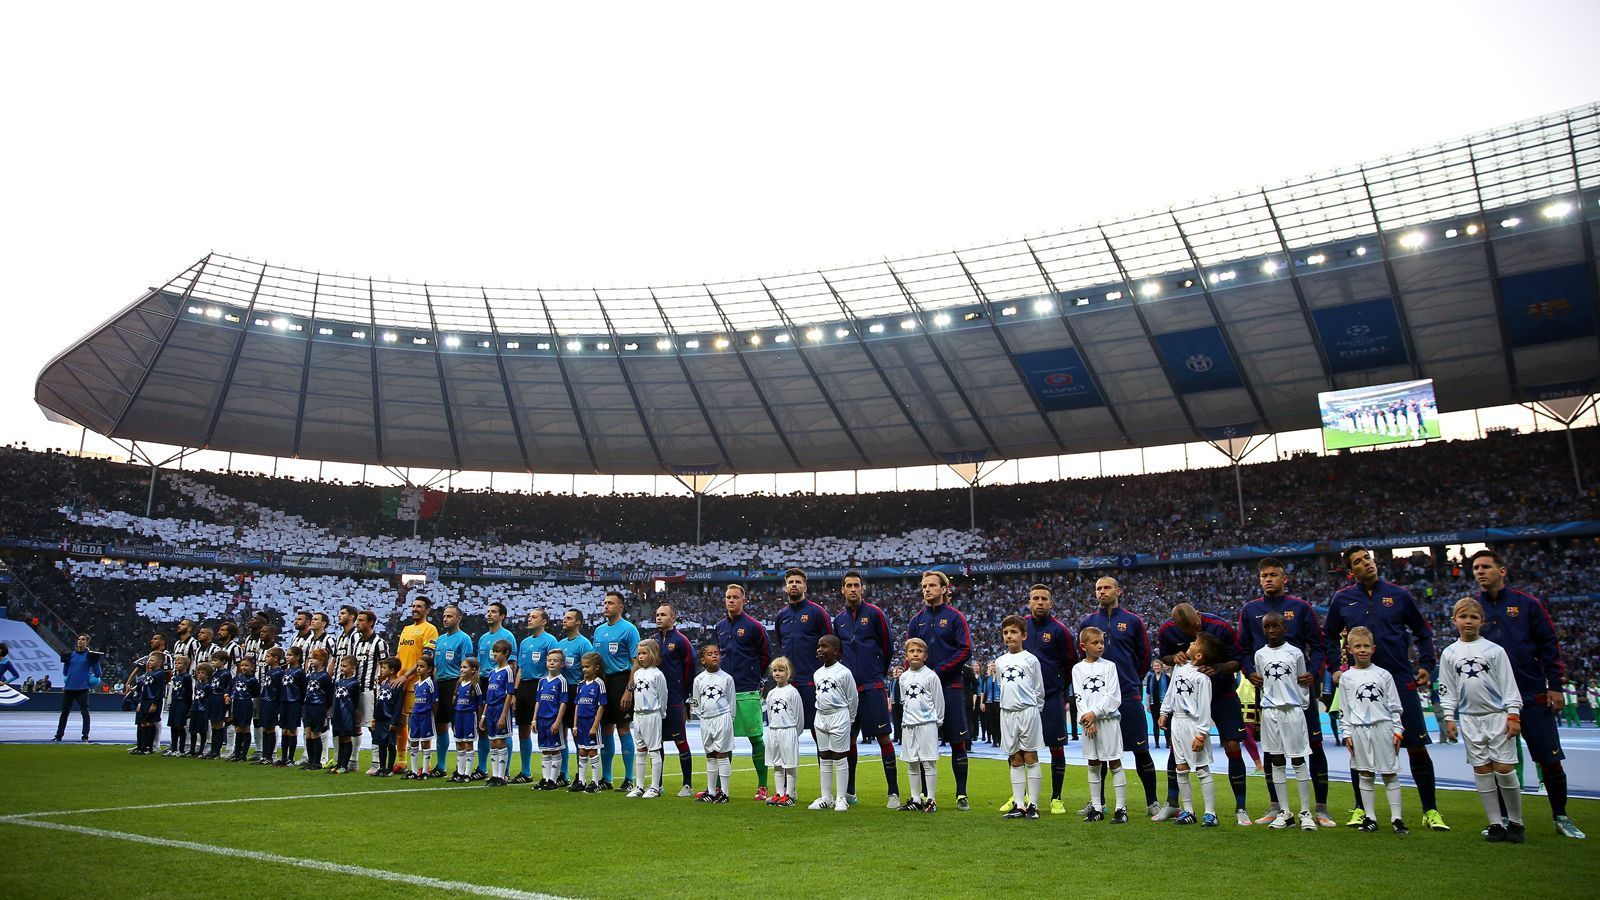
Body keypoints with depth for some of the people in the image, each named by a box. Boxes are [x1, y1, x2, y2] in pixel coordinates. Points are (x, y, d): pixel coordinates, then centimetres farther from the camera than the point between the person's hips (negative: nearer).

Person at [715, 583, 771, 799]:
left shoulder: (754, 627, -4)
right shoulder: (720, 626, 12)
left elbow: (766, 656, 4)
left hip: (748, 693, -5)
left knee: (755, 738, -1)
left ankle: (762, 786, 5)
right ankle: (718, 785, 16)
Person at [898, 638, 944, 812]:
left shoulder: (931, 676, -5)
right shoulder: (903, 678, 10)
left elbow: (939, 701, 0)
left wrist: (938, 721, 3)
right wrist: (907, 717, 13)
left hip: (927, 724, -5)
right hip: (908, 725, 5)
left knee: (929, 762, -4)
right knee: (911, 764, 9)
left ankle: (931, 800, 2)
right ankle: (915, 799, 17)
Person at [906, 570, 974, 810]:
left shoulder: (955, 617, -1)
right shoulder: (917, 620, 11)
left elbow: (965, 650, -8)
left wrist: (939, 671, -12)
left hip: (950, 686, -4)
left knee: (957, 742, -1)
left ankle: (961, 795, 6)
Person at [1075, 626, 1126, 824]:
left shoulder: (1109, 666, 1)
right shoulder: (1078, 669, 7)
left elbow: (1113, 697, -6)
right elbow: (1079, 697, 0)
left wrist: (1094, 713, -14)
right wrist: (1086, 718, -12)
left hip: (1108, 719, -2)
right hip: (1088, 722, 2)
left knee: (1114, 763, -2)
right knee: (1093, 764, 7)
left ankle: (1121, 808, 3)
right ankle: (1097, 807, 15)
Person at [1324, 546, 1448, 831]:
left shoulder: (1398, 595, 2)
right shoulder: (1342, 599, 3)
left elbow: (1422, 631, 13)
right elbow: (1329, 636, 16)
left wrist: (1426, 664, 4)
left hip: (1401, 680, -1)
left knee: (1417, 746, -1)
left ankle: (1430, 811, 11)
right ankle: (1361, 809, 18)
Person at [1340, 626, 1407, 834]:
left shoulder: (1383, 674, 4)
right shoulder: (1346, 677, 4)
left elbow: (1395, 706, 6)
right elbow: (1344, 709, 5)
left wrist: (1398, 731, 1)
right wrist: (1347, 734, 1)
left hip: (1383, 727, 0)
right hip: (1359, 730, 1)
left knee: (1390, 774, 2)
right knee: (1365, 774, 6)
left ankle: (1397, 817, 8)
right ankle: (1369, 817, 13)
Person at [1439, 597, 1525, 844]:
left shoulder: (1494, 650, 1)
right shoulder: (1449, 654, 7)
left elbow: (1509, 685, 1)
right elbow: (1447, 690, 9)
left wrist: (1513, 715, -6)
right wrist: (1449, 717, 3)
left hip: (1498, 715, -2)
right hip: (1470, 719, 2)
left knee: (1504, 768, -5)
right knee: (1481, 771, 3)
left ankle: (1516, 822, 10)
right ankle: (1496, 824, 10)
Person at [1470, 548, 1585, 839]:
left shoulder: (1527, 603, 1)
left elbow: (1549, 644, 2)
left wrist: (1555, 686, -4)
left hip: (1533, 695, -1)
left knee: (1550, 760, 3)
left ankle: (1561, 817, 20)